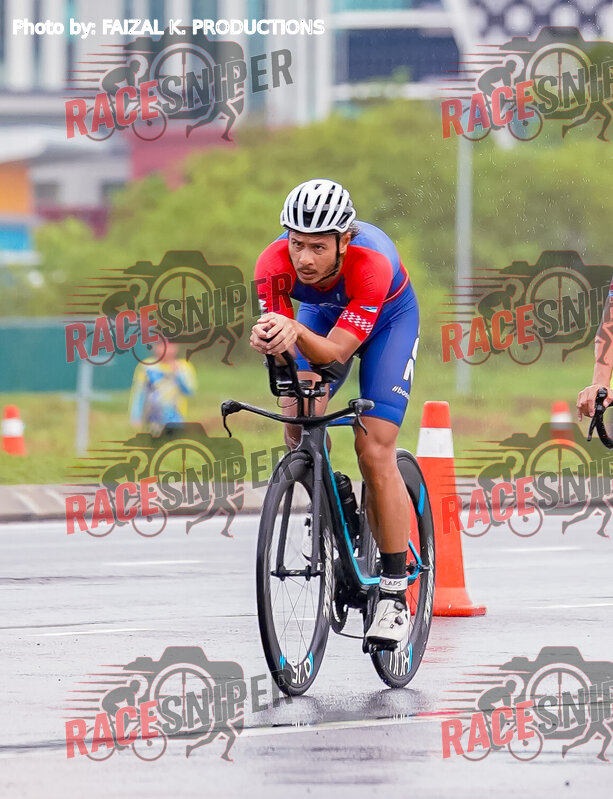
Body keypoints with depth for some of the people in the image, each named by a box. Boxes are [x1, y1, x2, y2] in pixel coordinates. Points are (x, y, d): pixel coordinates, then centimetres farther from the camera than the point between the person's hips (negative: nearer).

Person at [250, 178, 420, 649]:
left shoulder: (372, 264, -42)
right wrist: (269, 341, -55)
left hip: (388, 317, -3)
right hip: (322, 311, 4)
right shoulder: (275, 264, -32)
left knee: (375, 451, -15)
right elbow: (283, 344, -31)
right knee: (298, 425, -21)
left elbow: (335, 352, -43)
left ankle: (395, 595, -9)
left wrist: (295, 333, -63)